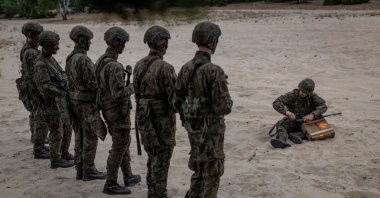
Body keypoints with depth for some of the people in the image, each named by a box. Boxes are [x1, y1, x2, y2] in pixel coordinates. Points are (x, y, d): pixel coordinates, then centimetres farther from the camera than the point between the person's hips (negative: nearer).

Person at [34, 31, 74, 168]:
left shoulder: (50, 59, 9)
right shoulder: (41, 64, -21)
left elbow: (61, 76, 14)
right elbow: (46, 87, -26)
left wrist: (65, 83, -6)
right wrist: (64, 93, -20)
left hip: (56, 101, 9)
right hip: (50, 103, -9)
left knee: (57, 131, 17)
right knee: (56, 133, 0)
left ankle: (56, 156, 29)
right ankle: (55, 160, 11)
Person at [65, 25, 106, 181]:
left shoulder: (70, 58, 9)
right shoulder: (84, 60, -21)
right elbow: (91, 83, -23)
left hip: (74, 101, 9)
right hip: (87, 103, -9)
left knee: (80, 137, 13)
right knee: (90, 138, 0)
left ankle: (80, 169, 19)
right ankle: (88, 171, 7)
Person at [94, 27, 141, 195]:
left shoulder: (101, 61, 6)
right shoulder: (114, 66, -25)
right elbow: (119, 93, -29)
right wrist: (132, 88, -11)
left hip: (107, 110, 9)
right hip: (118, 111, -9)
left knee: (123, 143, 21)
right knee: (118, 147, 3)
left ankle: (128, 176, 34)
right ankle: (110, 184, 13)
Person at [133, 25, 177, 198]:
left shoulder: (139, 65, 3)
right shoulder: (164, 68, -21)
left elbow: (138, 94, 10)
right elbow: (174, 98, -21)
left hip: (145, 119, 8)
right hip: (162, 121, -8)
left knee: (152, 159, 21)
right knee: (161, 162, 4)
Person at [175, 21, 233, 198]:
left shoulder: (185, 68, 1)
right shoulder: (214, 71, -22)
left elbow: (178, 101, 8)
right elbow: (223, 107, -24)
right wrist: (228, 103, -1)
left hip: (193, 129, 7)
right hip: (210, 130, -7)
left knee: (199, 170, 22)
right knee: (212, 174, 7)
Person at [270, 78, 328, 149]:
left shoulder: (313, 96, -4)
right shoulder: (291, 95, -8)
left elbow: (323, 106, -15)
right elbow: (276, 103, -18)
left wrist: (313, 115, -34)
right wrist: (286, 112, -38)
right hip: (293, 121, 0)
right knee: (282, 124, -29)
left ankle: (298, 135, -42)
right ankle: (282, 140, -58)